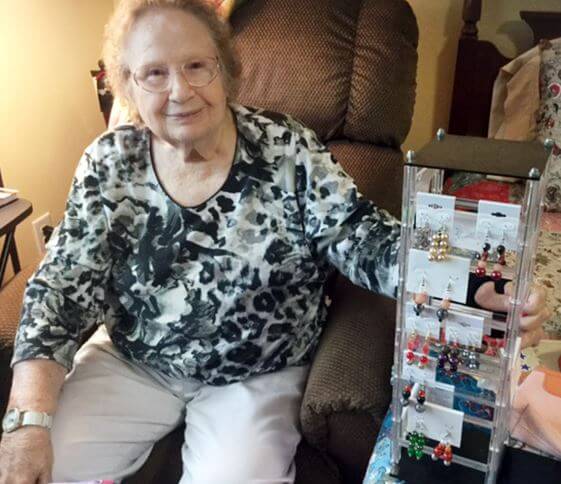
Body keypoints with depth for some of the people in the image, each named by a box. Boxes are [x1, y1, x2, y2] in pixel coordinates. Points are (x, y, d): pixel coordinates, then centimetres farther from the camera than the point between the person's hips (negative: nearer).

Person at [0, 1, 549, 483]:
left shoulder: (288, 151, -11)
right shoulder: (109, 165, -5)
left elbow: (359, 238, -15)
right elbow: (62, 288, -7)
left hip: (259, 376, -2)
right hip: (132, 362, 3)